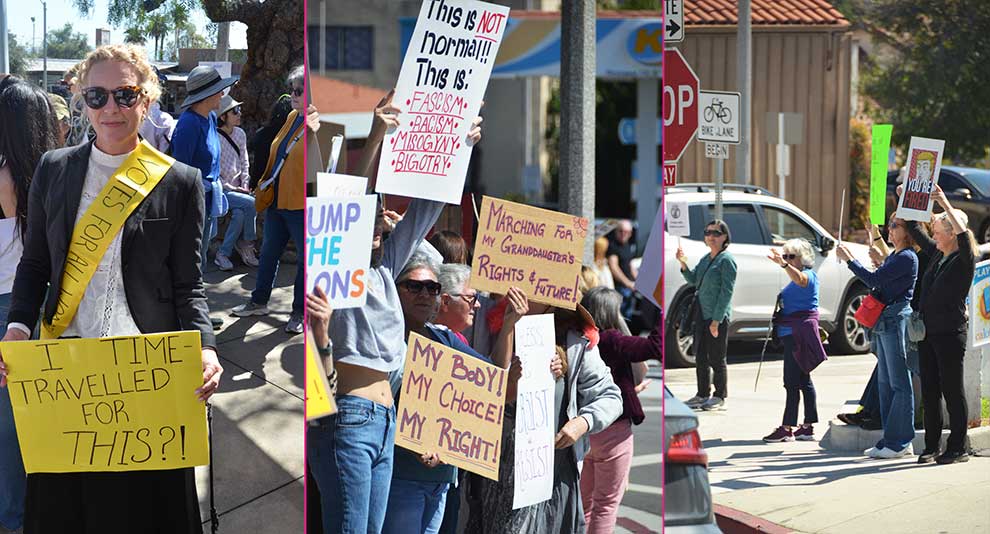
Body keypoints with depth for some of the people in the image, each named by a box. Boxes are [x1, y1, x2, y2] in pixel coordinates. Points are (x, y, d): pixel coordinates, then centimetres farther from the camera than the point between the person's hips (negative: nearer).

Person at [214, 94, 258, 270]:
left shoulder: (240, 134, 8)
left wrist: (244, 185, 3)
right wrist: (232, 189, -16)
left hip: (236, 188, 6)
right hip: (220, 191, -6)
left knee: (240, 213, -24)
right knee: (251, 204, -25)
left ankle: (223, 253, -12)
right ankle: (247, 245, -7)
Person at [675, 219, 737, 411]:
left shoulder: (727, 260, -10)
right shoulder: (705, 258, 14)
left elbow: (726, 291, -15)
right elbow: (693, 280, 16)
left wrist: (716, 320, -19)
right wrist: (683, 263, -2)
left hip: (718, 316, -8)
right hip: (701, 314, 8)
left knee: (716, 358, 0)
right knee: (700, 357, 12)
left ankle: (719, 396, 9)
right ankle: (702, 394, 22)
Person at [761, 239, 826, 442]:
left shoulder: (808, 275, -10)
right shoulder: (796, 278, 19)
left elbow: (799, 279, -36)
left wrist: (783, 264, -52)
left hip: (799, 332, -11)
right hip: (791, 333, 11)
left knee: (792, 381, -12)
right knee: (803, 380, 11)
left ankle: (788, 428, -13)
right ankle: (808, 427, 14)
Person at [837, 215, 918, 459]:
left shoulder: (907, 258, -13)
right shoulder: (893, 256, 16)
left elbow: (874, 280, -17)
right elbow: (878, 283, 20)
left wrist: (849, 260, -11)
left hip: (897, 320, -10)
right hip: (884, 322, 10)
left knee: (899, 382, -7)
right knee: (885, 382, 11)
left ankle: (900, 442, -5)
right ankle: (890, 438, 16)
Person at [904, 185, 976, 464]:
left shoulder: (964, 259, -8)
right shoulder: (937, 254, 12)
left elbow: (962, 234, -27)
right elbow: (915, 231, 22)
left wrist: (946, 205, -33)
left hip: (950, 333, -7)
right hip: (929, 332, 8)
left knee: (952, 391, -3)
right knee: (929, 391, 8)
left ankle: (957, 448, 2)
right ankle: (932, 446, 14)